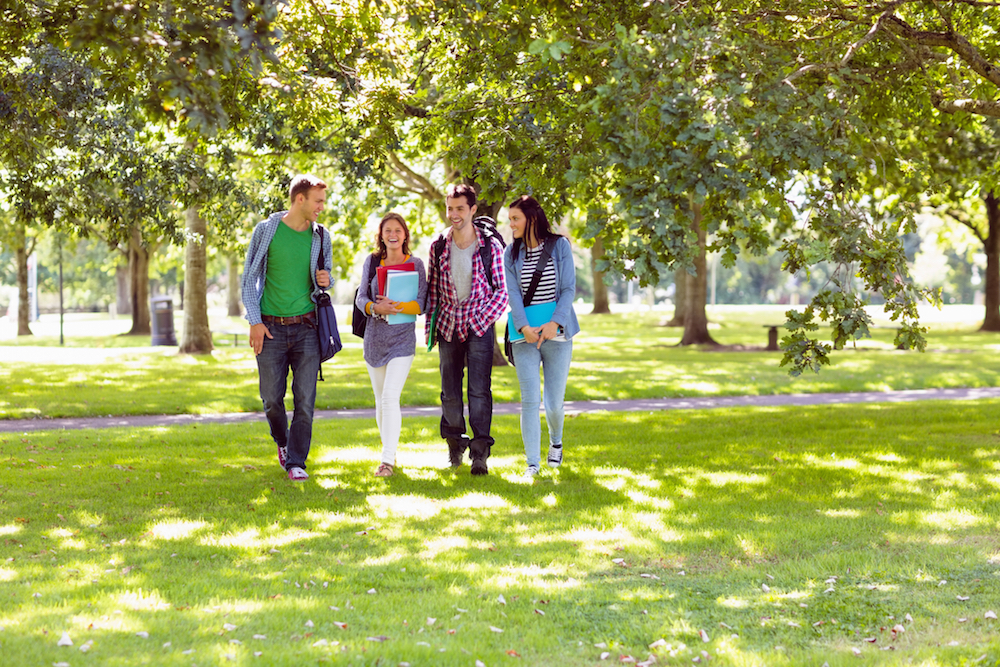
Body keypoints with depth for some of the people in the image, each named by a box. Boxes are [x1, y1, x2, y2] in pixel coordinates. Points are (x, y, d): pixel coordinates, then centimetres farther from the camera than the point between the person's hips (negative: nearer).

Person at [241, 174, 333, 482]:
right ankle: (282, 442, 33)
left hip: (306, 327, 2)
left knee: (305, 399, -4)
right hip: (271, 328, -2)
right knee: (272, 399, 5)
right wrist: (255, 321, -5)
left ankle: (296, 462, 5)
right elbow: (249, 278, 2)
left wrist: (326, 280, -6)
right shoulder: (266, 231, -2)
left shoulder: (320, 237, 6)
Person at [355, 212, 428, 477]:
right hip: (375, 336, 4)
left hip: (402, 338, -4)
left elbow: (421, 304, -6)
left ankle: (388, 461, -16)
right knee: (380, 399, 11)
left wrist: (397, 306, -24)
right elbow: (360, 298, 3)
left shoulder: (415, 264, 0)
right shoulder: (372, 262, 7)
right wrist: (376, 308, -19)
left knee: (390, 397, -15)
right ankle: (389, 450, 26)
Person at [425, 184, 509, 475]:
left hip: (479, 324, -3)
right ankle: (455, 442, 28)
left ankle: (480, 453, -8)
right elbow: (433, 288, 12)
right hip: (448, 325, 3)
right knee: (450, 391, 8)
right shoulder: (438, 246, 5)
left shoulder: (490, 246, -3)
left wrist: (482, 319, -11)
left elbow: (502, 290, -1)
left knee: (479, 390, -10)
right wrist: (430, 326, 7)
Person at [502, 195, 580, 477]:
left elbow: (569, 289, -4)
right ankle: (532, 463, -2)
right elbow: (513, 293, -3)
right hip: (525, 336, 1)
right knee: (530, 400, -8)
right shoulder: (512, 253, 5)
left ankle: (555, 441, 35)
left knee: (554, 403, 3)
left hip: (557, 334, -1)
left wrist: (555, 323, -18)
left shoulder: (560, 246, 0)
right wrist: (524, 327, -18)